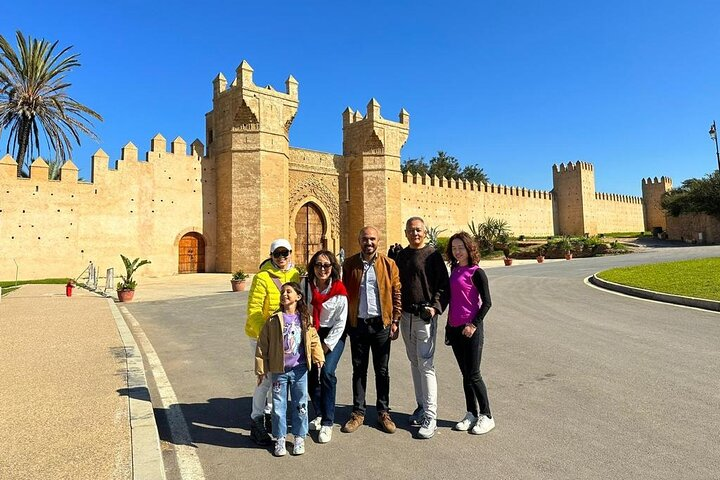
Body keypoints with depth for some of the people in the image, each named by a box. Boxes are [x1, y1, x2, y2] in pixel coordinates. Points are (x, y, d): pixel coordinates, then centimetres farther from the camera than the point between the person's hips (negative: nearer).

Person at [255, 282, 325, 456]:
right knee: (279, 406, 9)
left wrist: (318, 357, -10)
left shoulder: (305, 319, -2)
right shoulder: (273, 320, -6)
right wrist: (261, 369, -1)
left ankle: (299, 437, 28)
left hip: (299, 370, 1)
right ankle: (280, 439, 26)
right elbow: (262, 345, -2)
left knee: (300, 405, 11)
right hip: (278, 371, -1)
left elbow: (313, 339, 4)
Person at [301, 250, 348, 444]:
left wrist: (326, 346, -10)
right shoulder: (305, 285, -10)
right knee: (310, 373, 1)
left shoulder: (339, 291, -16)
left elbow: (340, 323, -10)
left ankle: (328, 423, -3)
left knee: (327, 373, -16)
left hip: (333, 334, -3)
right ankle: (319, 414, 24)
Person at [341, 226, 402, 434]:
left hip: (381, 324, -1)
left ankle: (383, 412, 24)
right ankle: (358, 413, 24)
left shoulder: (389, 264, -1)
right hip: (357, 324, 1)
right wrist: (345, 322, 1)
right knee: (359, 370, 11)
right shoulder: (349, 264, 2)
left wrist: (395, 321, -4)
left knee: (382, 371, 10)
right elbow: (344, 293, 5)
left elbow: (396, 294, 1)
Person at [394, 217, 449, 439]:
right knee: (414, 363, 14)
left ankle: (430, 417, 0)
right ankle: (421, 406, 27)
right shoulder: (401, 256, 12)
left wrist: (435, 307, -18)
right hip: (405, 316, 6)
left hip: (425, 316, -6)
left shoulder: (433, 255, -4)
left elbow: (443, 285, -5)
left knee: (426, 365, -7)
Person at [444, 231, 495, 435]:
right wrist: (448, 325, 17)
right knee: (465, 374, 13)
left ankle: (486, 417, 14)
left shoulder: (476, 273, -9)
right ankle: (471, 414, 23)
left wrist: (474, 324, -15)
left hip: (471, 329, -6)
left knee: (473, 374, -1)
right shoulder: (454, 270, 10)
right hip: (454, 328, 6)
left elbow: (487, 302, -10)